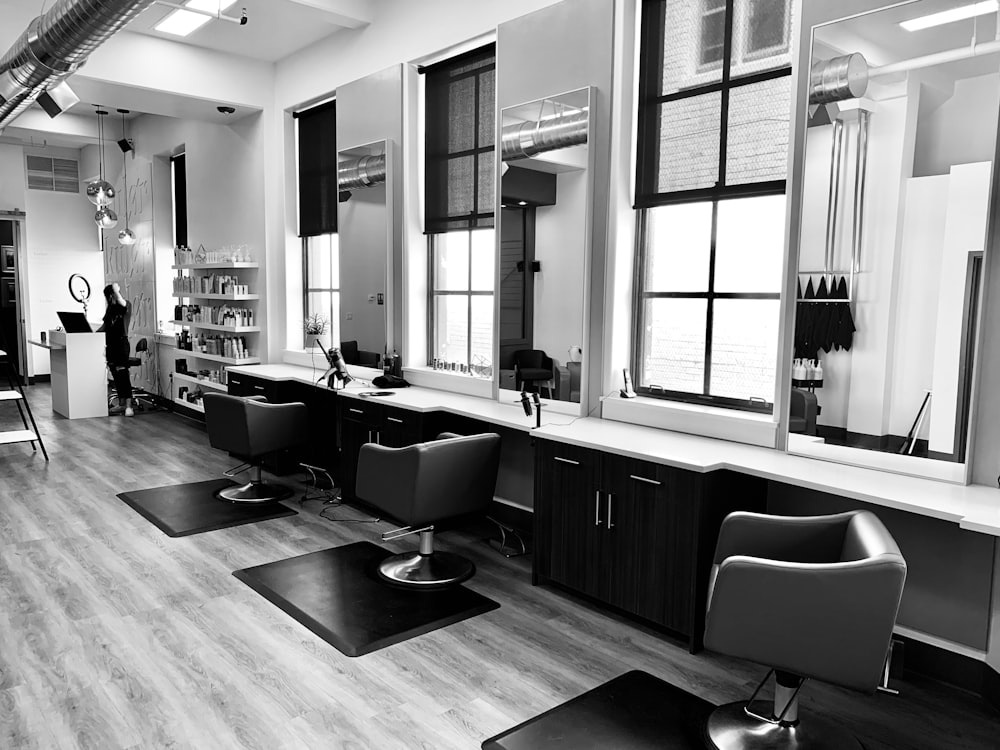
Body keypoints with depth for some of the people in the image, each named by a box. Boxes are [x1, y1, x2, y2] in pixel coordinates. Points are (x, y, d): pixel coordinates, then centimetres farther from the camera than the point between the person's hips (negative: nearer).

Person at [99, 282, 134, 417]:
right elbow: (105, 325, 22)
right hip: (110, 344, 8)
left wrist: (116, 290, -18)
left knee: (123, 374, -12)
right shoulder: (110, 308, 15)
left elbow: (120, 301, -30)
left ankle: (129, 406, -14)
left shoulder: (126, 305, -6)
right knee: (116, 375, 12)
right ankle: (121, 403, 21)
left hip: (121, 343, -8)